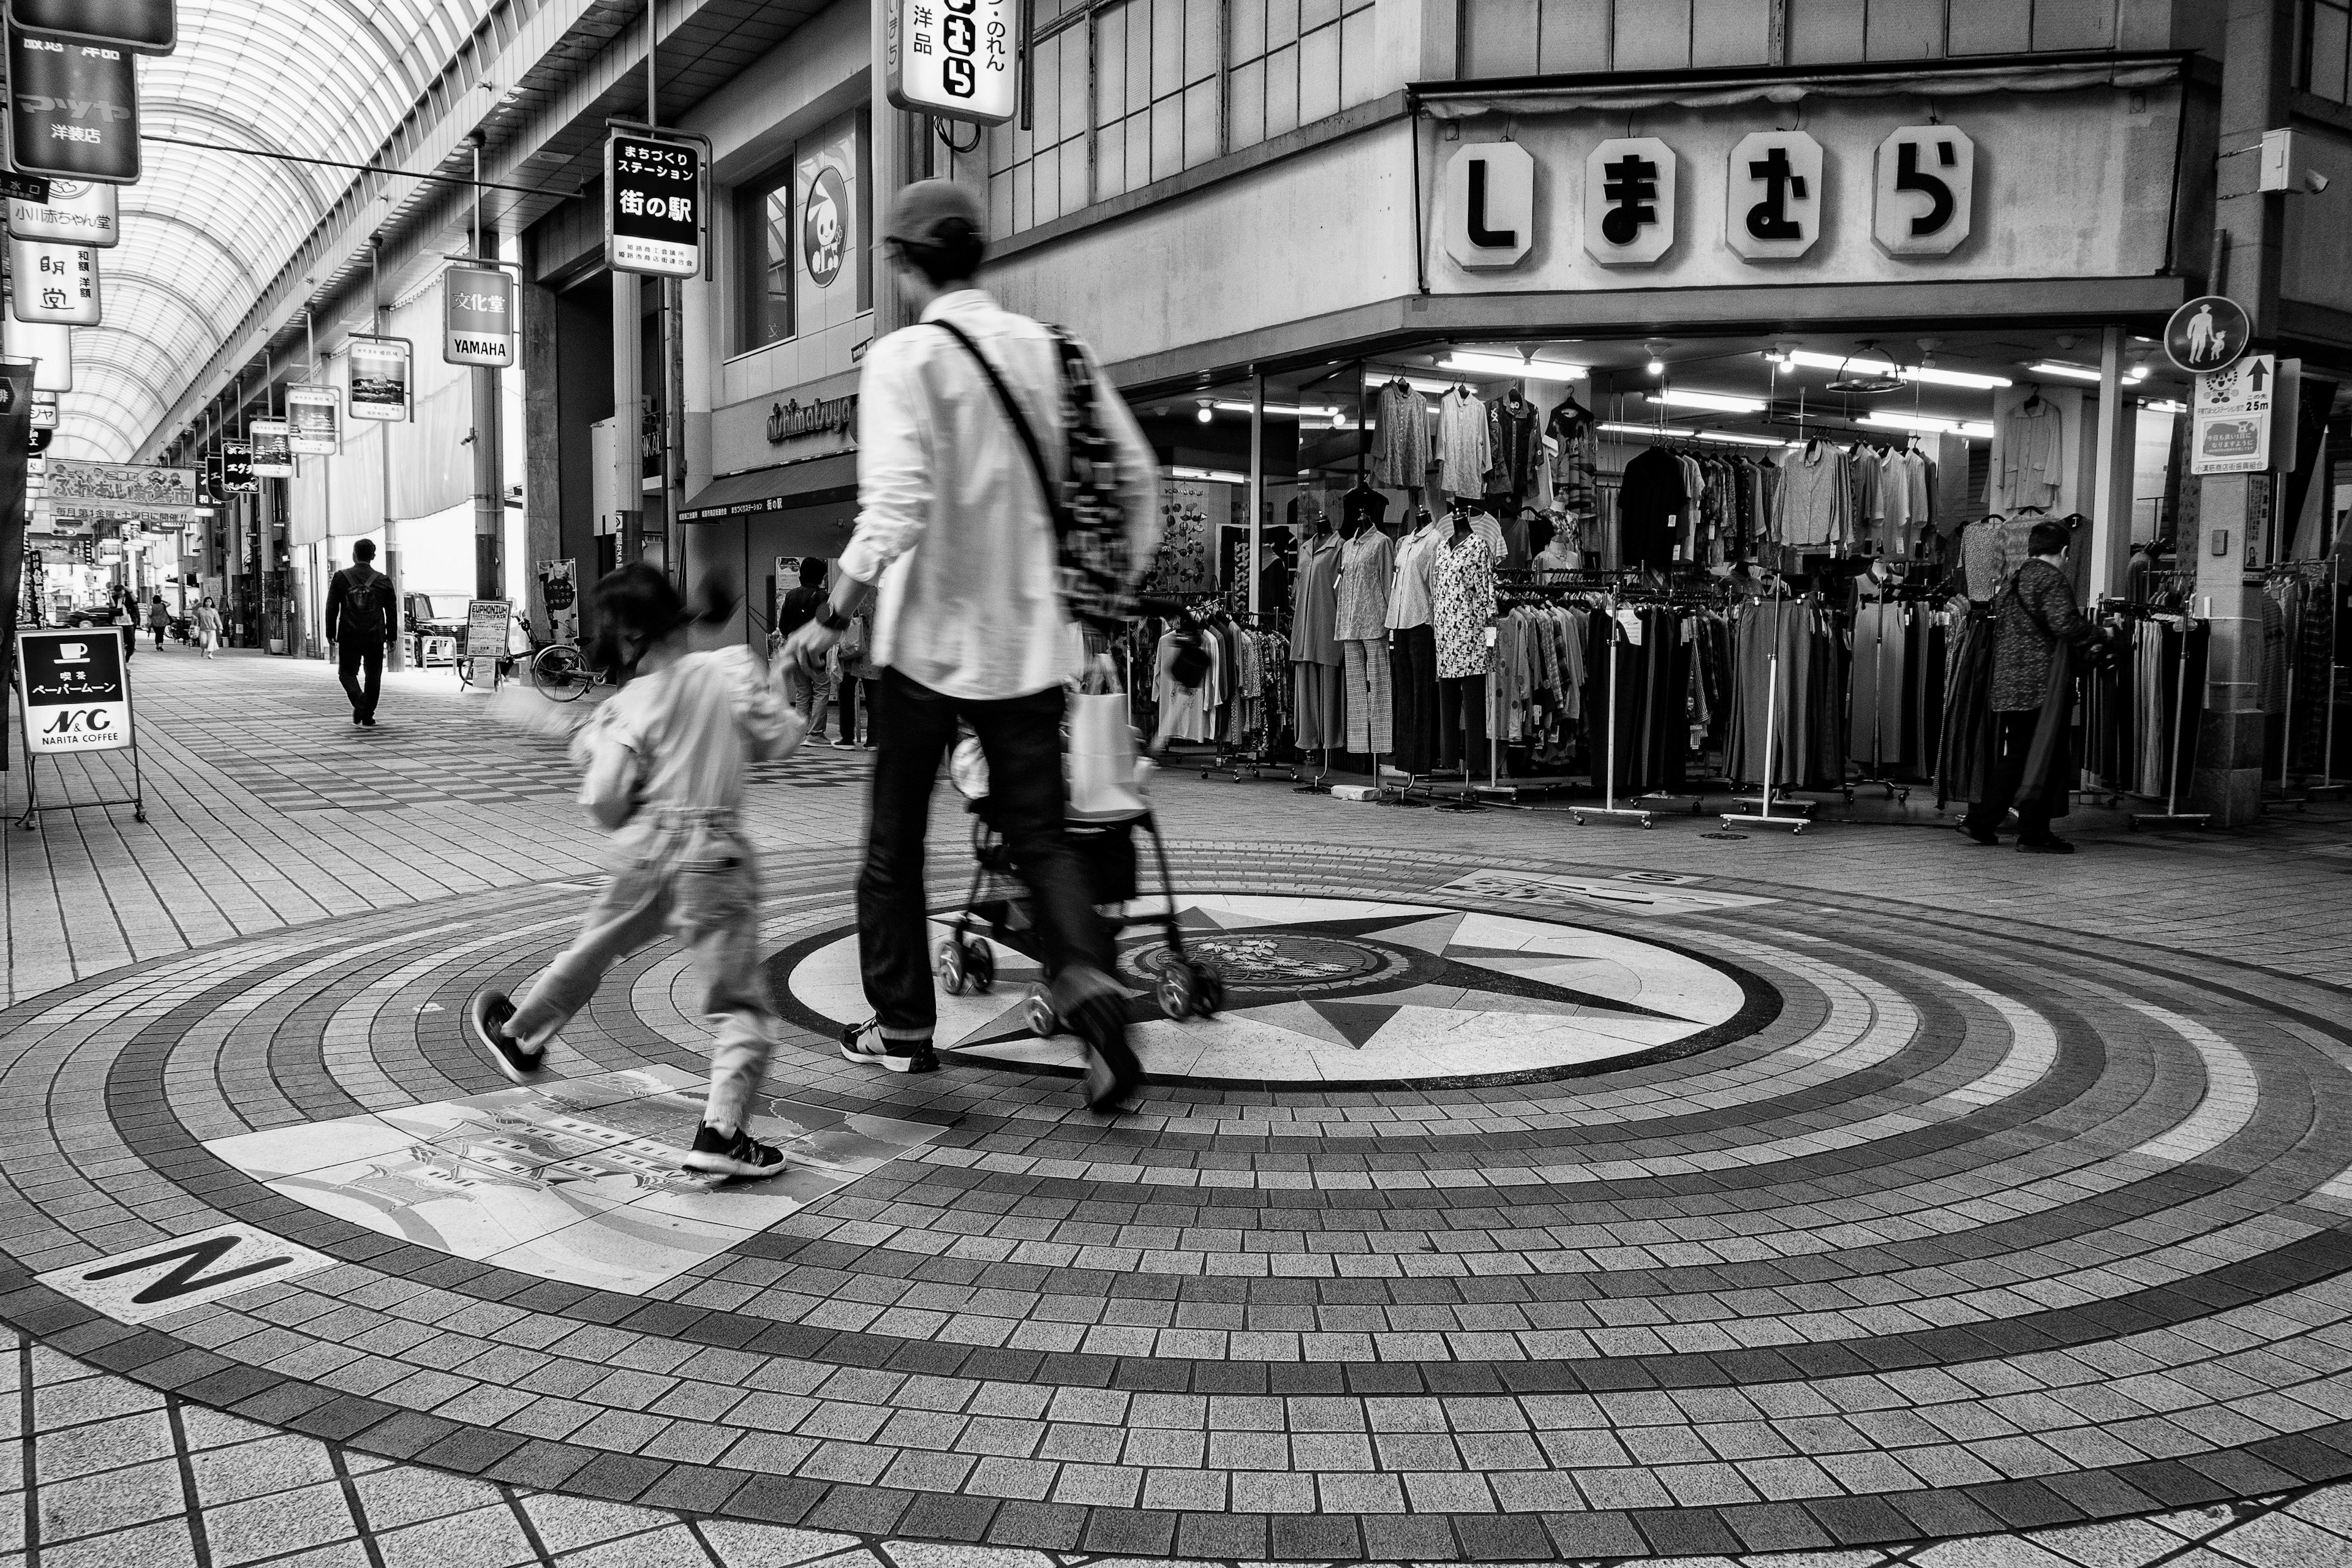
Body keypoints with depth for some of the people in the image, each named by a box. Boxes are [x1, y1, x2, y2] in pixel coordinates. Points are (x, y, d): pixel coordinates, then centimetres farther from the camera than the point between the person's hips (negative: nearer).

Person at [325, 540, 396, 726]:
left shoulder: (341, 578, -1)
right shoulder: (383, 581, 1)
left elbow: (332, 608, 1)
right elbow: (391, 612, 6)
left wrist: (331, 632, 9)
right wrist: (391, 636, 14)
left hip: (349, 637, -1)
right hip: (375, 638, 1)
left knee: (348, 672, 12)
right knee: (373, 676, 10)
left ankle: (359, 702, -15)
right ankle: (368, 717, 10)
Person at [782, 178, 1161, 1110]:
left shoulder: (904, 358, -10)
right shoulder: (1053, 349, 5)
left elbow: (894, 512, -22)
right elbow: (1137, 478, 6)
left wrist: (830, 621, -13)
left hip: (931, 639, -4)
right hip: (1032, 638, 4)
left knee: (895, 842, 13)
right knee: (1039, 834, 10)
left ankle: (903, 1027, 21)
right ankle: (1089, 982, -13)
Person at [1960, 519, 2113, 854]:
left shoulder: (2012, 581, 17)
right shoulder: (2053, 580, -8)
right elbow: (2065, 624, -20)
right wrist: (2099, 633, -1)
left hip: (2008, 682, 8)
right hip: (2043, 685, -8)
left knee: (2012, 757, 13)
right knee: (2046, 758, -1)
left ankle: (1982, 821, 8)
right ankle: (2034, 834, 1)